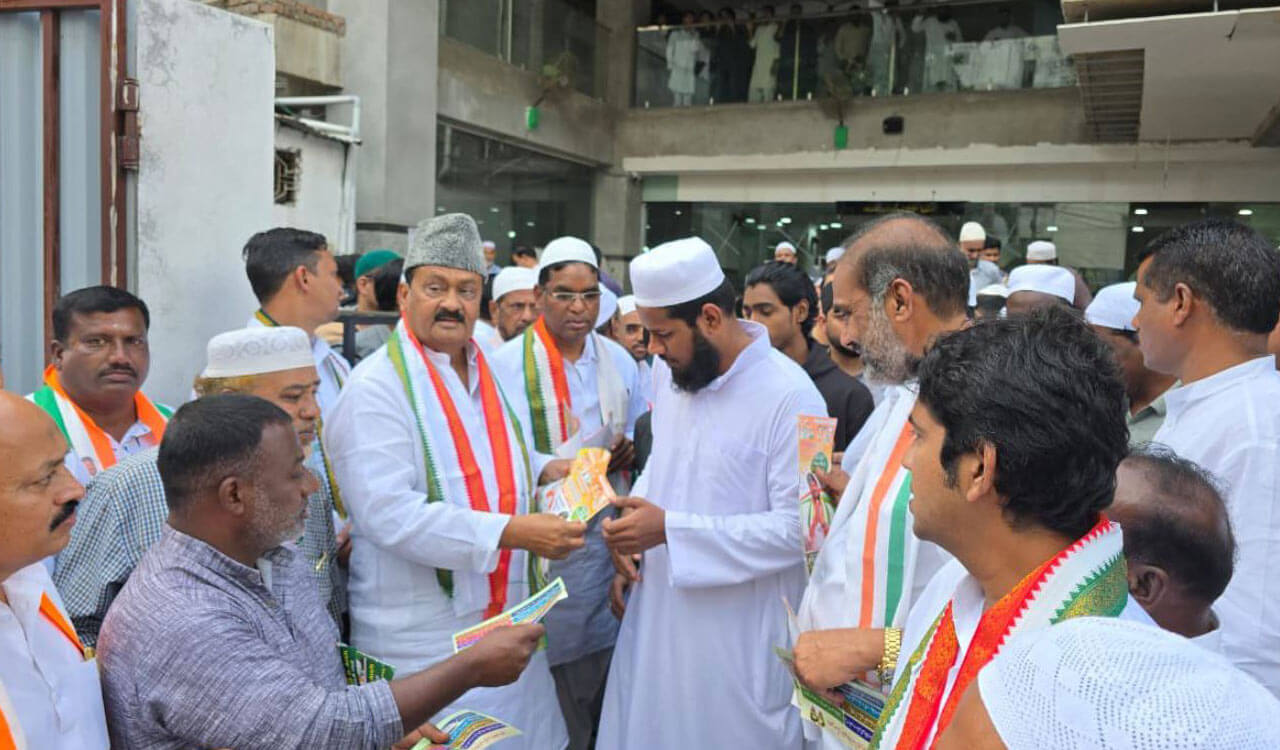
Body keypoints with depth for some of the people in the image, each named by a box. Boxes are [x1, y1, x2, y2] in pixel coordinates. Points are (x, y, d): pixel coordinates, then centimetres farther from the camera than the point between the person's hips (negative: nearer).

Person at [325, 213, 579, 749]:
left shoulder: (485, 372, 10)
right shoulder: (375, 389, -15)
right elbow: (391, 515, -25)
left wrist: (542, 470, 7)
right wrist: (512, 533, -28)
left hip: (506, 619, 7)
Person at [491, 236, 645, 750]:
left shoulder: (618, 360, 8)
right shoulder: (508, 364, -6)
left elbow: (640, 441, 18)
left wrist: (624, 454, -4)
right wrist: (583, 461, -18)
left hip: (602, 531, 4)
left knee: (599, 657, 9)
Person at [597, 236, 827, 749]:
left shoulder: (789, 396, -20)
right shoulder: (668, 373, 3)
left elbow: (801, 526, -22)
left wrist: (670, 529, -22)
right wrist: (633, 540, 0)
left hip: (739, 633, -6)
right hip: (657, 617, 7)